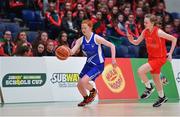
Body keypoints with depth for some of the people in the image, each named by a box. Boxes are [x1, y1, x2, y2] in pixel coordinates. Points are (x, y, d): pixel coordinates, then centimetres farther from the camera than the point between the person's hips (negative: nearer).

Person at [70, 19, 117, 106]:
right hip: (89, 64, 6)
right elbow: (72, 51, -16)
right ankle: (86, 99, 35)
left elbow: (112, 46, -14)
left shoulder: (96, 38, -18)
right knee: (79, 85, 7)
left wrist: (113, 59, -20)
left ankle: (93, 91, 10)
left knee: (83, 81, -21)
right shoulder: (81, 40, -4)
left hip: (98, 65, -6)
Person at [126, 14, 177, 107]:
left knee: (141, 71, -21)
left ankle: (149, 88, 2)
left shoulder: (158, 32, -22)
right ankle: (162, 97, 37)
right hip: (152, 57, 7)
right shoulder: (145, 32, -3)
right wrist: (131, 40, -16)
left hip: (160, 58, -7)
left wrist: (170, 53, -15)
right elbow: (137, 42, 6)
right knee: (155, 78, 18)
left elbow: (174, 39, -16)